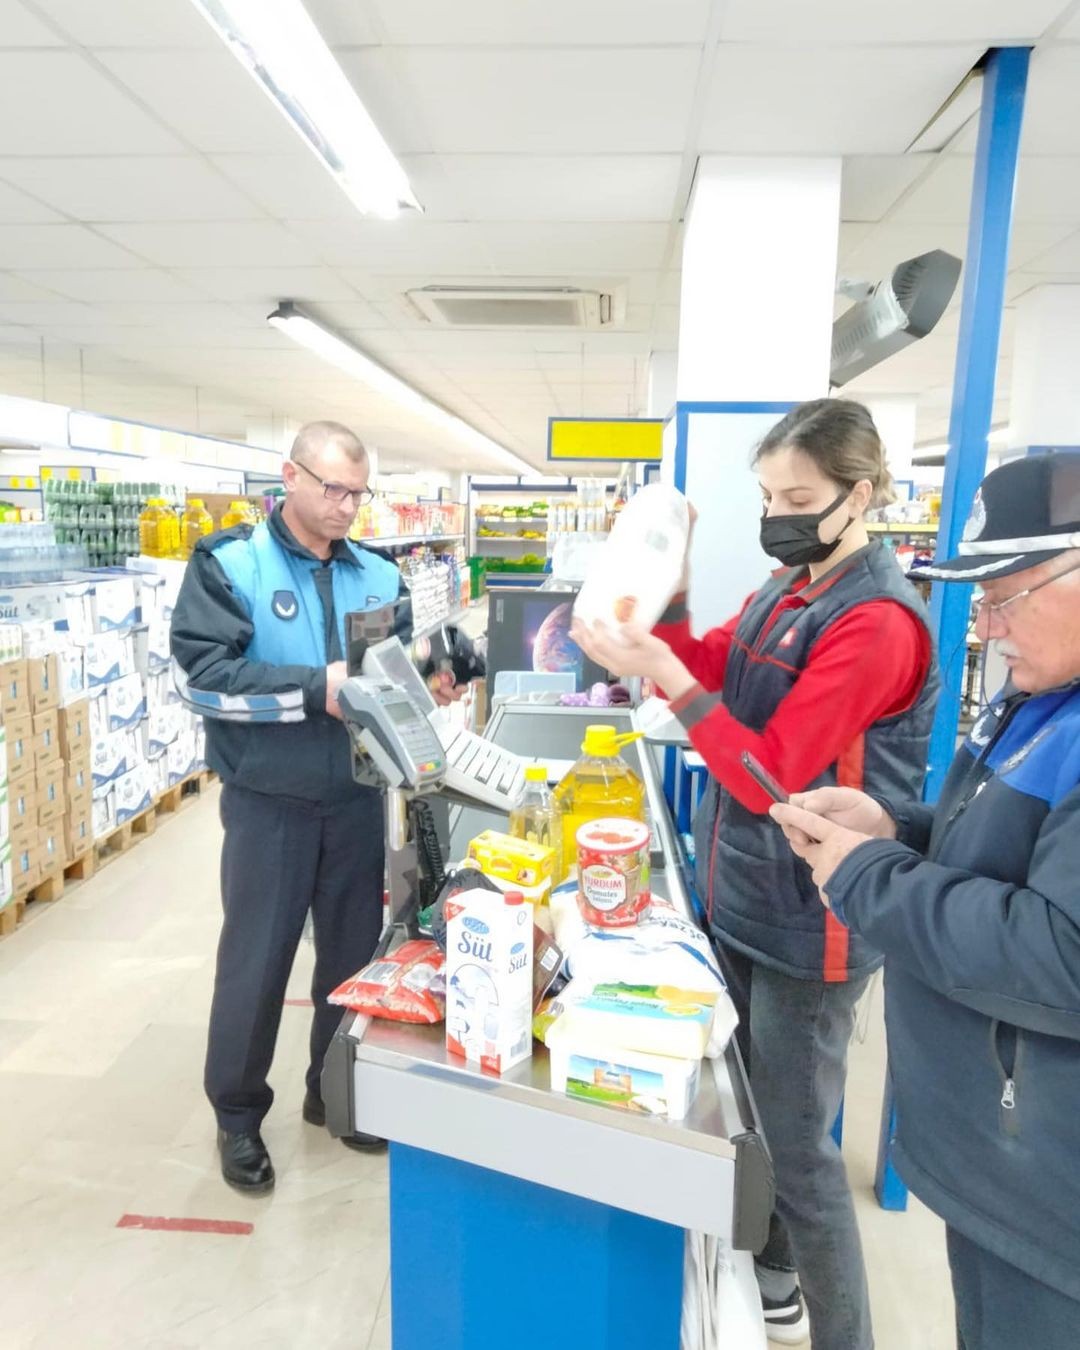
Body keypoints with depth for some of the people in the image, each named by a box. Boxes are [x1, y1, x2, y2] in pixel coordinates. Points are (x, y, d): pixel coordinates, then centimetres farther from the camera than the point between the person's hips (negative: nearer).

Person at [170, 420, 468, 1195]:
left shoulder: (378, 575, 5)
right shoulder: (228, 563, -8)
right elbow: (202, 673, -18)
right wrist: (315, 689, -25)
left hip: (357, 796, 4)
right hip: (268, 800, -4)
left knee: (355, 950, 16)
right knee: (256, 959, 9)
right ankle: (239, 1115, 31)